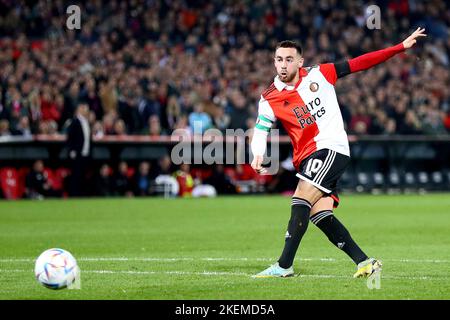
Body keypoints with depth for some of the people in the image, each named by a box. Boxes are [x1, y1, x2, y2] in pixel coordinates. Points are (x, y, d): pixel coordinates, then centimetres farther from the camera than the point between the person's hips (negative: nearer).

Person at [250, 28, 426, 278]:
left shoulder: (318, 75, 2)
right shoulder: (270, 99, 3)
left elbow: (358, 64, 5)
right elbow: (260, 130, -7)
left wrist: (401, 47, 4)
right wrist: (258, 155, -29)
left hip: (332, 148, -4)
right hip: (307, 158, 4)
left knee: (301, 200, -19)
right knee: (320, 214, -8)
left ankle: (284, 266, -20)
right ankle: (365, 262, 0)